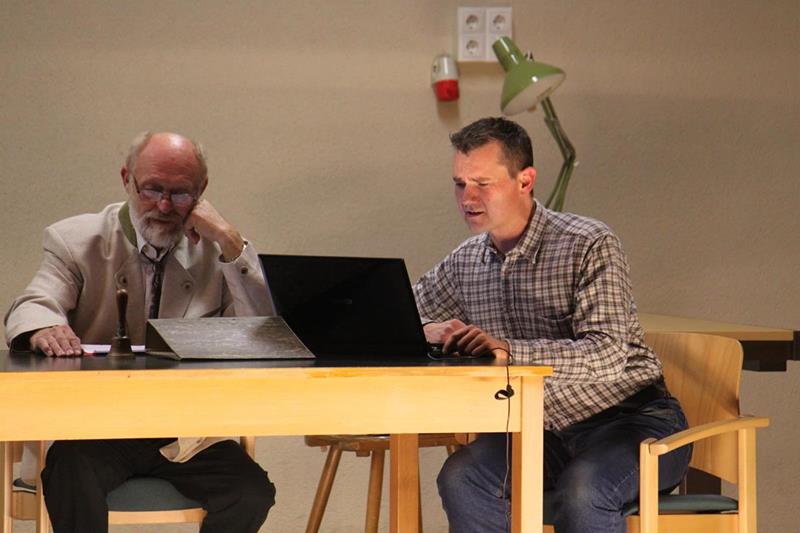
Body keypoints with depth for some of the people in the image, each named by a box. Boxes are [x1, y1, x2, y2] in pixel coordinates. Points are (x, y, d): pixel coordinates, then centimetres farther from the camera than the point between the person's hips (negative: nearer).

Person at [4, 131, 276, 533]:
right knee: (70, 479, -36)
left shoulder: (215, 250, 8)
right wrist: (42, 329, -34)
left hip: (187, 435, 2)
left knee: (251, 492, -26)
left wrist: (231, 243, -11)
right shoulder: (77, 240, 5)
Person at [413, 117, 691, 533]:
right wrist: (428, 333, -6)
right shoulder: (466, 261, 7)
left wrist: (507, 350, -36)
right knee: (461, 477, -22)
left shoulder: (589, 245, -12)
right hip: (548, 432, 5)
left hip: (631, 420, -5)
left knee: (580, 488, -36)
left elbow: (608, 356, -24)